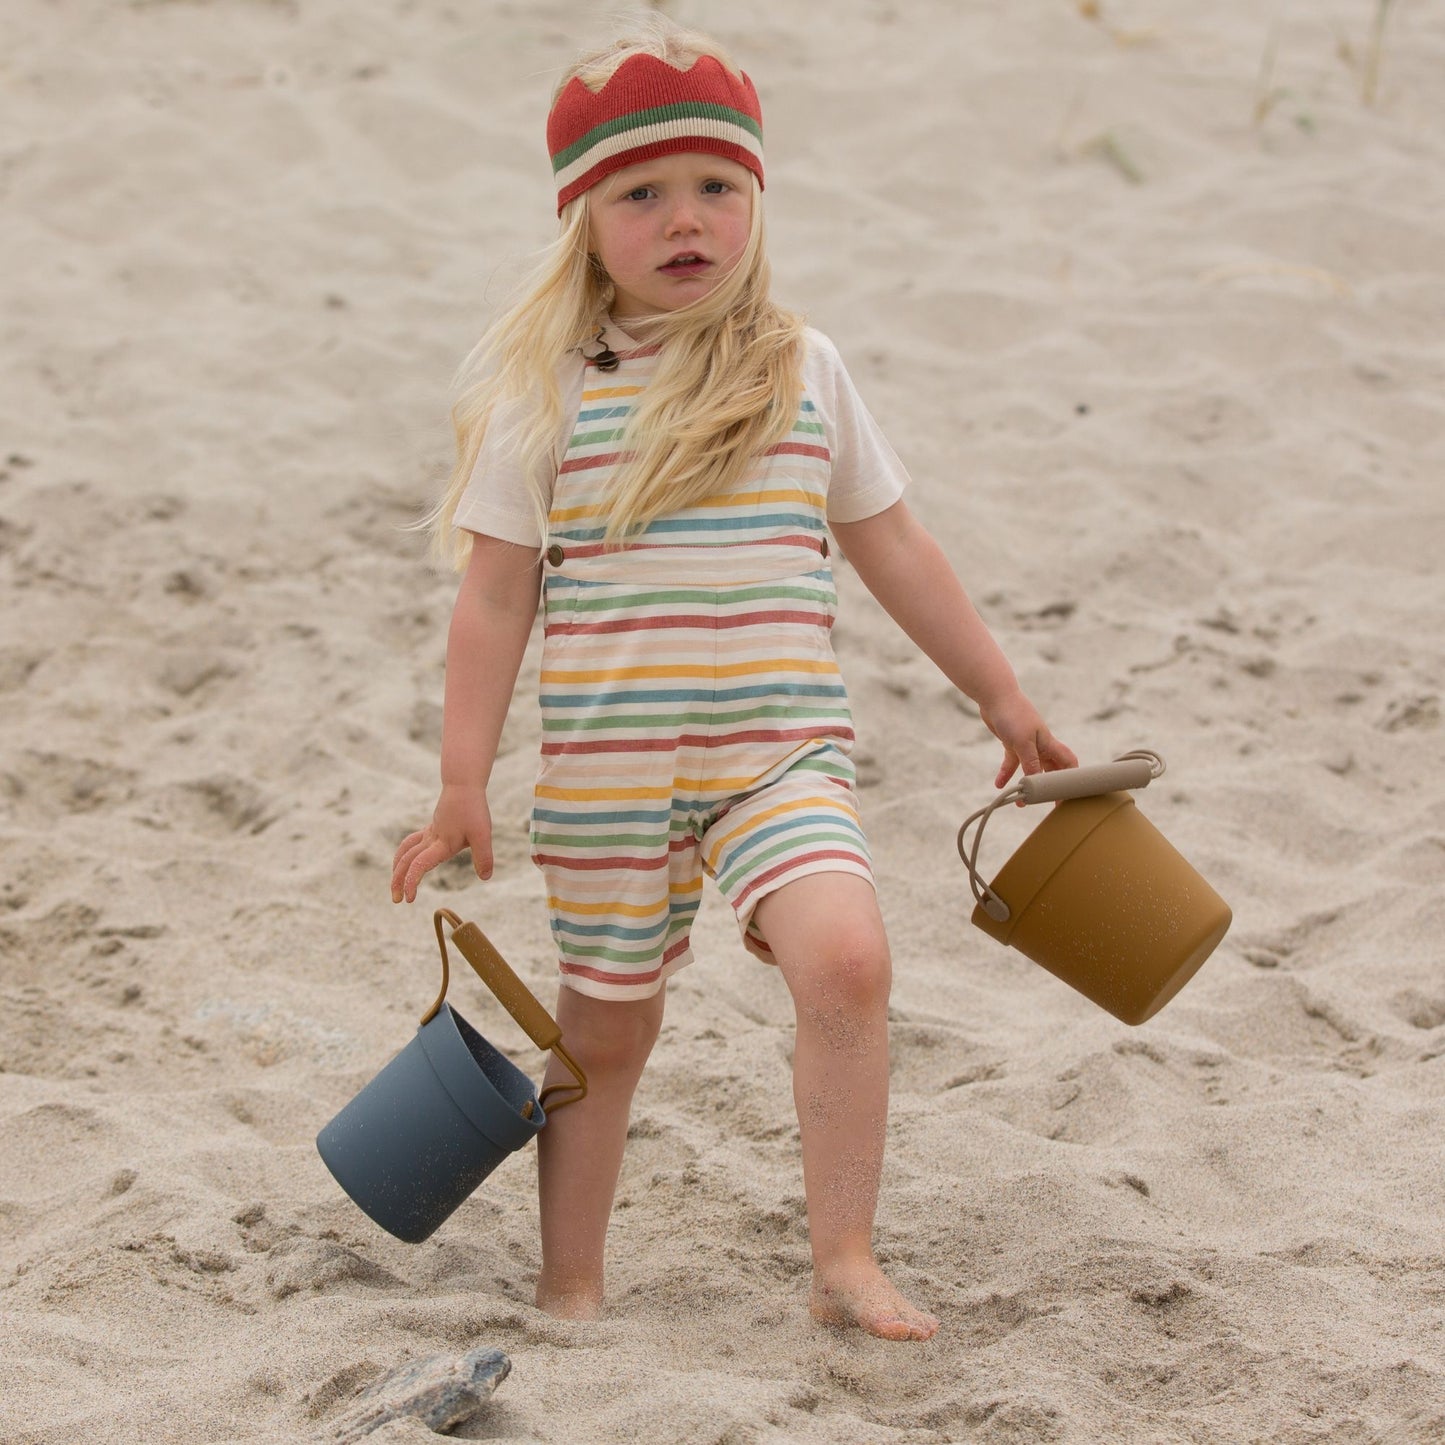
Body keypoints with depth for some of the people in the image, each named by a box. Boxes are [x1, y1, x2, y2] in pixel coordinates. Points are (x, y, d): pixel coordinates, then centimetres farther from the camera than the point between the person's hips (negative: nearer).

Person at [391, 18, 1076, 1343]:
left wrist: (1001, 697, 19)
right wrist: (463, 789, -2)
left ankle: (844, 1261, -12)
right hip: (605, 773, -1)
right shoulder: (544, 391, -3)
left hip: (781, 754, 1)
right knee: (606, 1026, 11)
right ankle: (572, 1286, 30)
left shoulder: (803, 372, 5)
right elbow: (496, 597, 0)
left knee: (847, 955, -23)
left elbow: (892, 548, 15)